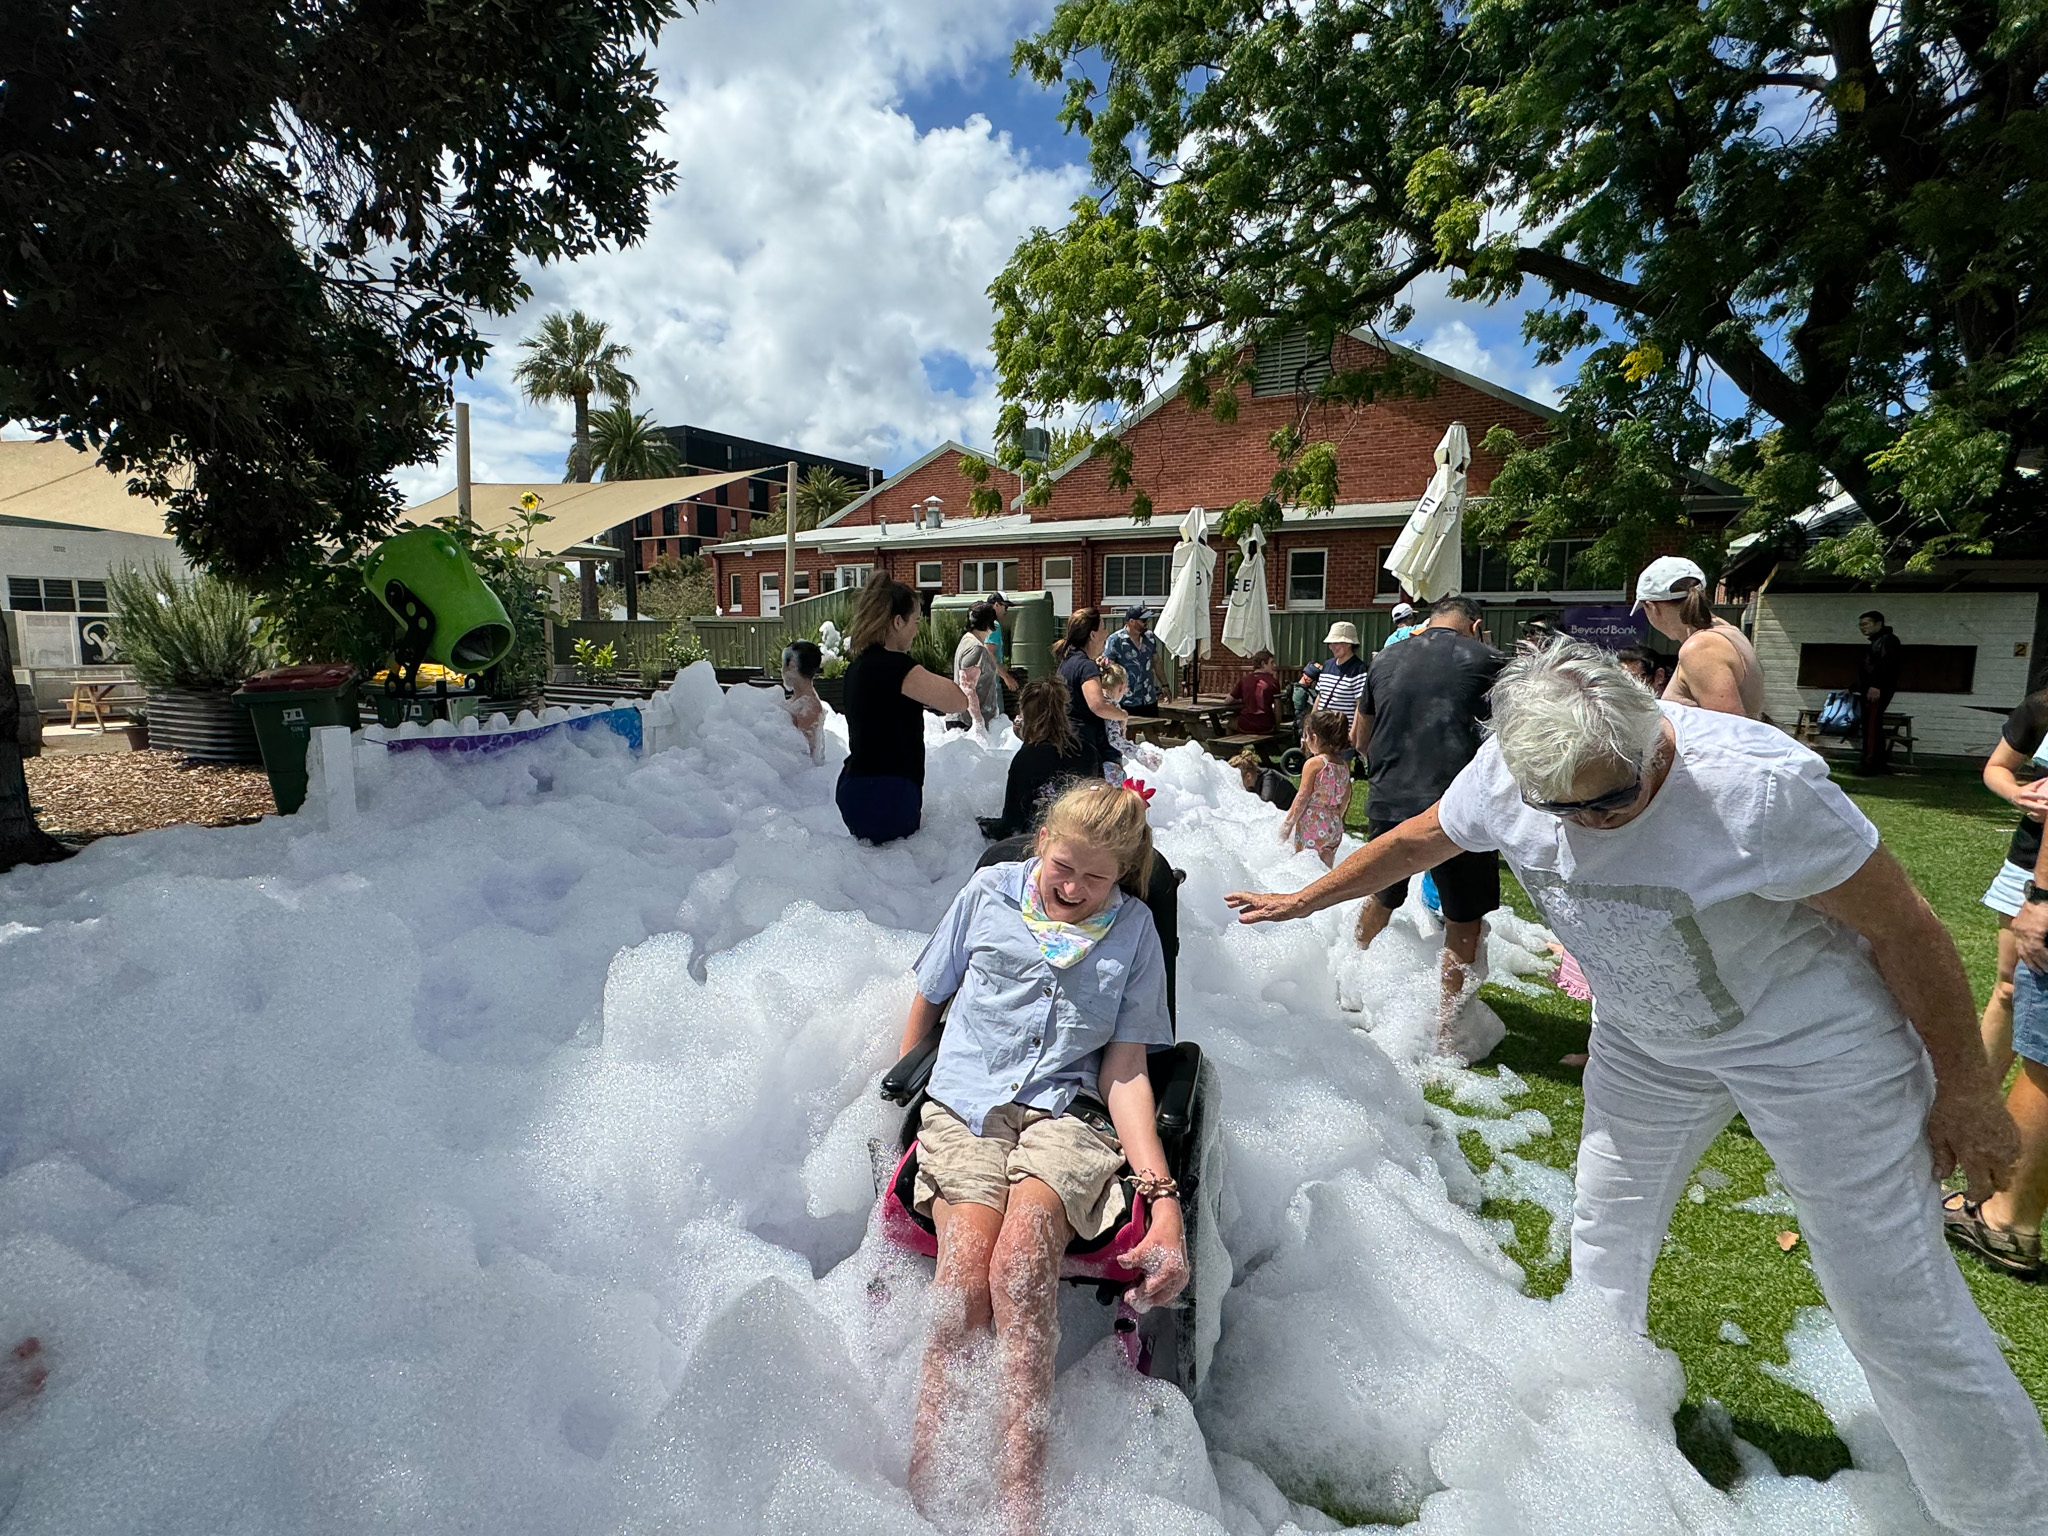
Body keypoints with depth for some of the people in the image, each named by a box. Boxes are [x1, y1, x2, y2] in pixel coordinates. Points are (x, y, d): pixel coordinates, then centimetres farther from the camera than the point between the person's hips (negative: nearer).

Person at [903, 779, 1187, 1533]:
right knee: (967, 1268, -28)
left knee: (1022, 1259, -31)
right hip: (964, 1103, 1)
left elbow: (1126, 1070, 6)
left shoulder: (1134, 929, 11)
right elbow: (928, 1002, 22)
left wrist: (1163, 1197, -5)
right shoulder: (989, 893, 11)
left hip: (1065, 1112, -1)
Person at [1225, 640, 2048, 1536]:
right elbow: (1414, 842, -1)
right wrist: (1301, 901, 10)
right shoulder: (1505, 773, -20)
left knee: (1894, 1301, 0)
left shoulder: (1757, 784, -34)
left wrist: (1965, 1089, -9)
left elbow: (1905, 928, -20)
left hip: (1810, 1039, -5)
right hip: (1647, 1042, 5)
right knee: (1606, 1232, 19)